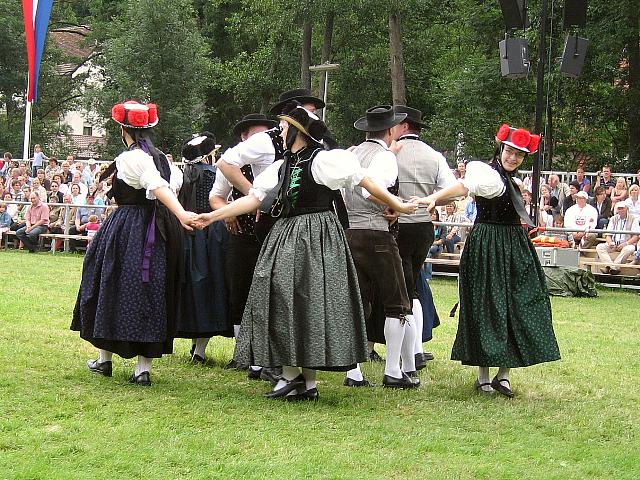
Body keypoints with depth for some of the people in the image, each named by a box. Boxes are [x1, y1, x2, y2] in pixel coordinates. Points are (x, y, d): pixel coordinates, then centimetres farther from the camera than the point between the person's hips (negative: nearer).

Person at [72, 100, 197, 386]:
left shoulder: (129, 158, -15)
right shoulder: (157, 157, 8)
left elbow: (158, 187, -28)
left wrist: (180, 214, -39)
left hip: (127, 231, -6)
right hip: (156, 232, 6)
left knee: (112, 287, 9)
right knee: (150, 291, 7)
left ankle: (105, 359, 19)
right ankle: (143, 368, 4)